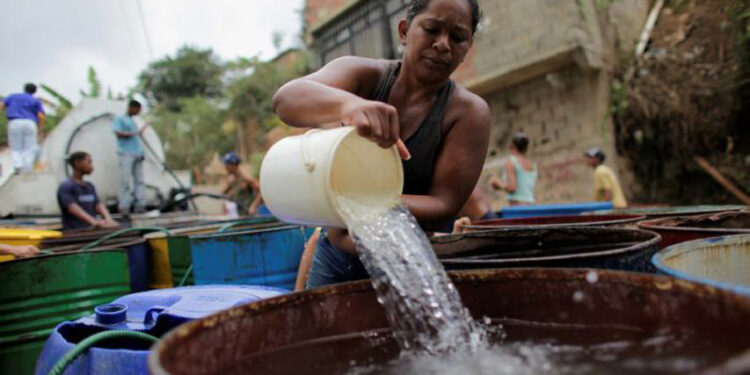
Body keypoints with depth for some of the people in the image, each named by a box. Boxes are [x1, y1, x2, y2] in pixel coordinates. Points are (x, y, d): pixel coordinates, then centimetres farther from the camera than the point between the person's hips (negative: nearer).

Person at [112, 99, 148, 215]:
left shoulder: (133, 121, 20)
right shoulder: (119, 119, 0)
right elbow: (118, 133, -14)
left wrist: (141, 152, 14)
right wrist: (135, 133, -18)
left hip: (137, 155, 7)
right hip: (126, 154, -7)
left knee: (139, 180, 4)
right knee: (125, 181, -8)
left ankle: (140, 205, 7)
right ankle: (123, 207, -5)